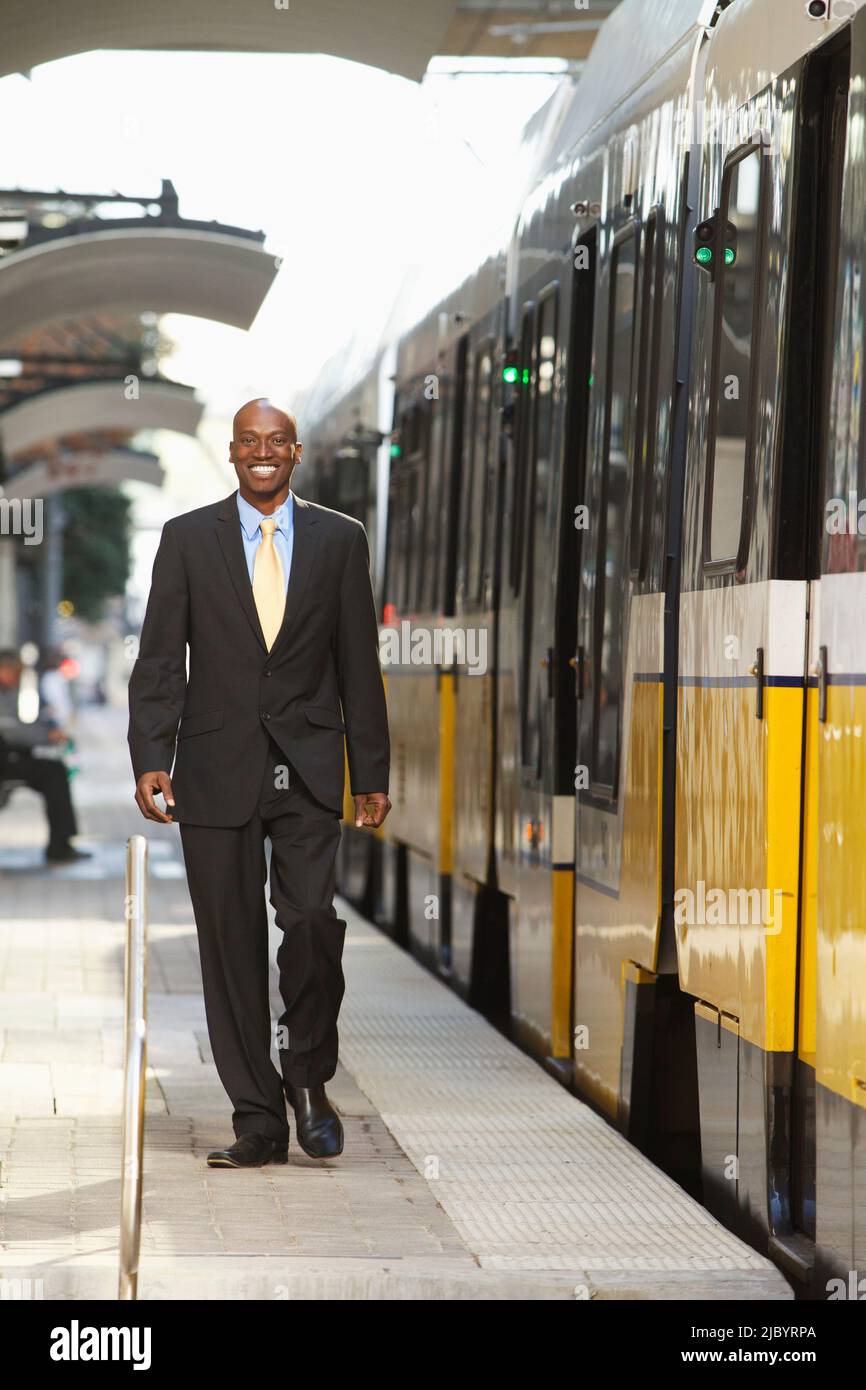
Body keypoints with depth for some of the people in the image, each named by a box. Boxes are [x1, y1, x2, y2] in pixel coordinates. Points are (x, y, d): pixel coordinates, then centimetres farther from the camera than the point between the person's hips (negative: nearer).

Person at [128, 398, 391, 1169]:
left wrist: (372, 775, 5)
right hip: (218, 771, 0)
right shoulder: (188, 538, 5)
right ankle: (259, 1120, 10)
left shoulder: (340, 539, 7)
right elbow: (159, 661, 3)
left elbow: (359, 665, 8)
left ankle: (308, 1072, 7)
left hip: (307, 769, 0)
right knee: (231, 944, 2)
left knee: (312, 920, -17)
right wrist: (151, 758, -9)